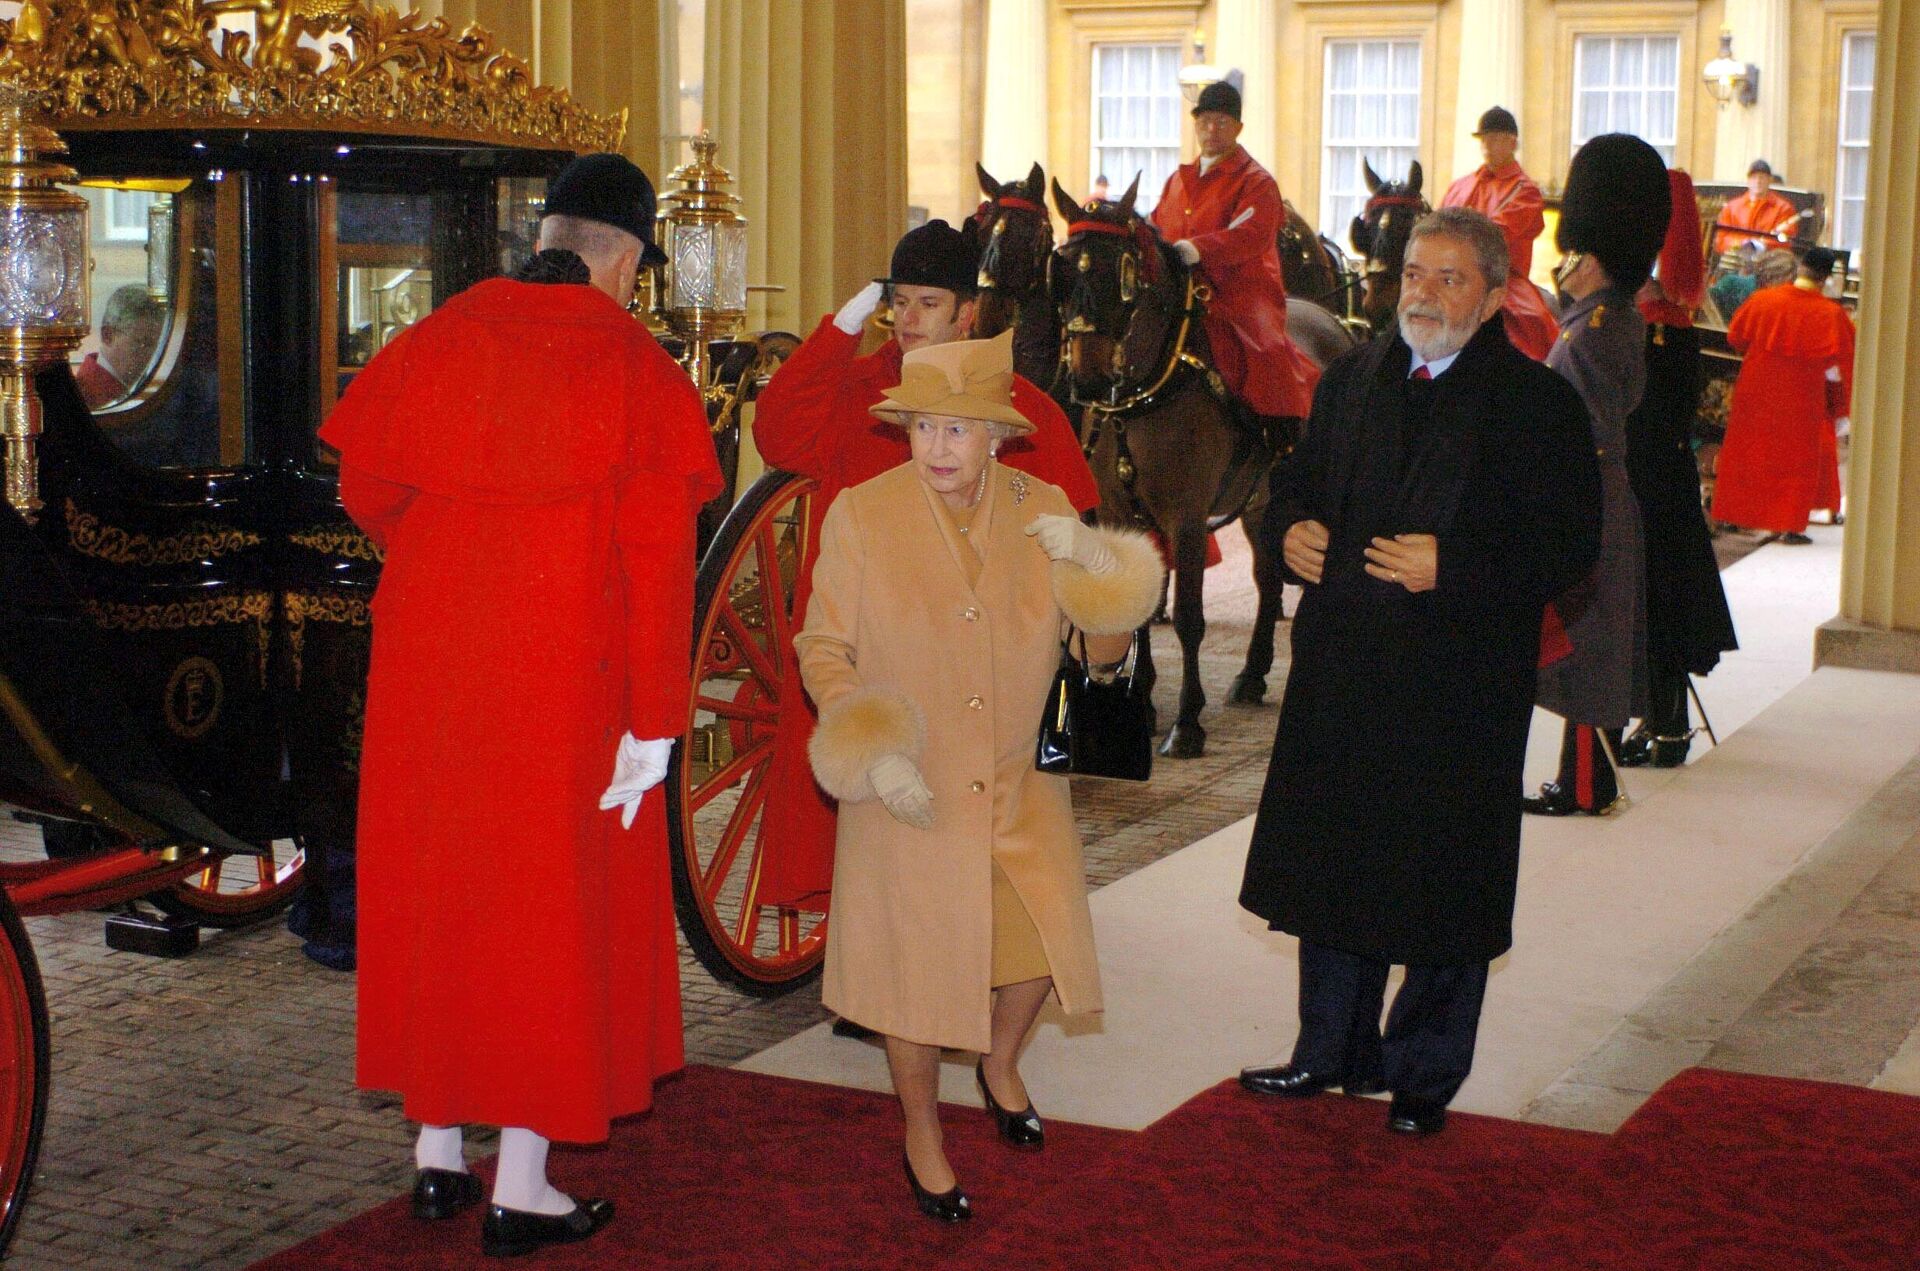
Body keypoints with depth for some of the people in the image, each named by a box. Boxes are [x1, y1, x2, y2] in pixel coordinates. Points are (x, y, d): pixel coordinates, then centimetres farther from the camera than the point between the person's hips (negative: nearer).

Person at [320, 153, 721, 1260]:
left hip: (428, 656, 4)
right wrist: (654, 722, -10)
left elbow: (367, 484, 6)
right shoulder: (637, 371, -8)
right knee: (548, 900, 7)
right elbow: (658, 558, -13)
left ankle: (438, 1149, 26)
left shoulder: (442, 338, 2)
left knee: (432, 888, 16)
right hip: (561, 671, -4)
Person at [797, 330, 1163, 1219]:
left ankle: (999, 1061, 39)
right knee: (916, 968, 8)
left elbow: (1104, 652, 1)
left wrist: (1097, 569, -19)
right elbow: (822, 647, -4)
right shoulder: (861, 515, -9)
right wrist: (872, 753, -19)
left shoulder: (1042, 511, -3)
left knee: (1043, 945, 5)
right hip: (909, 797, -2)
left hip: (1019, 789, 2)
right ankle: (922, 1136, 33)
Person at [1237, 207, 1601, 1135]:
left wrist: (1452, 565, -23)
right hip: (1341, 674, 5)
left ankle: (1422, 1074, 22)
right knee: (1331, 864, 14)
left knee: (1443, 884, 5)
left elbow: (1569, 544, -13)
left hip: (1460, 686, -5)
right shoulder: (1351, 381, 10)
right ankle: (1333, 1050, 31)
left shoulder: (1537, 403, -7)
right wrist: (1290, 528, -2)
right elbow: (1295, 481, 20)